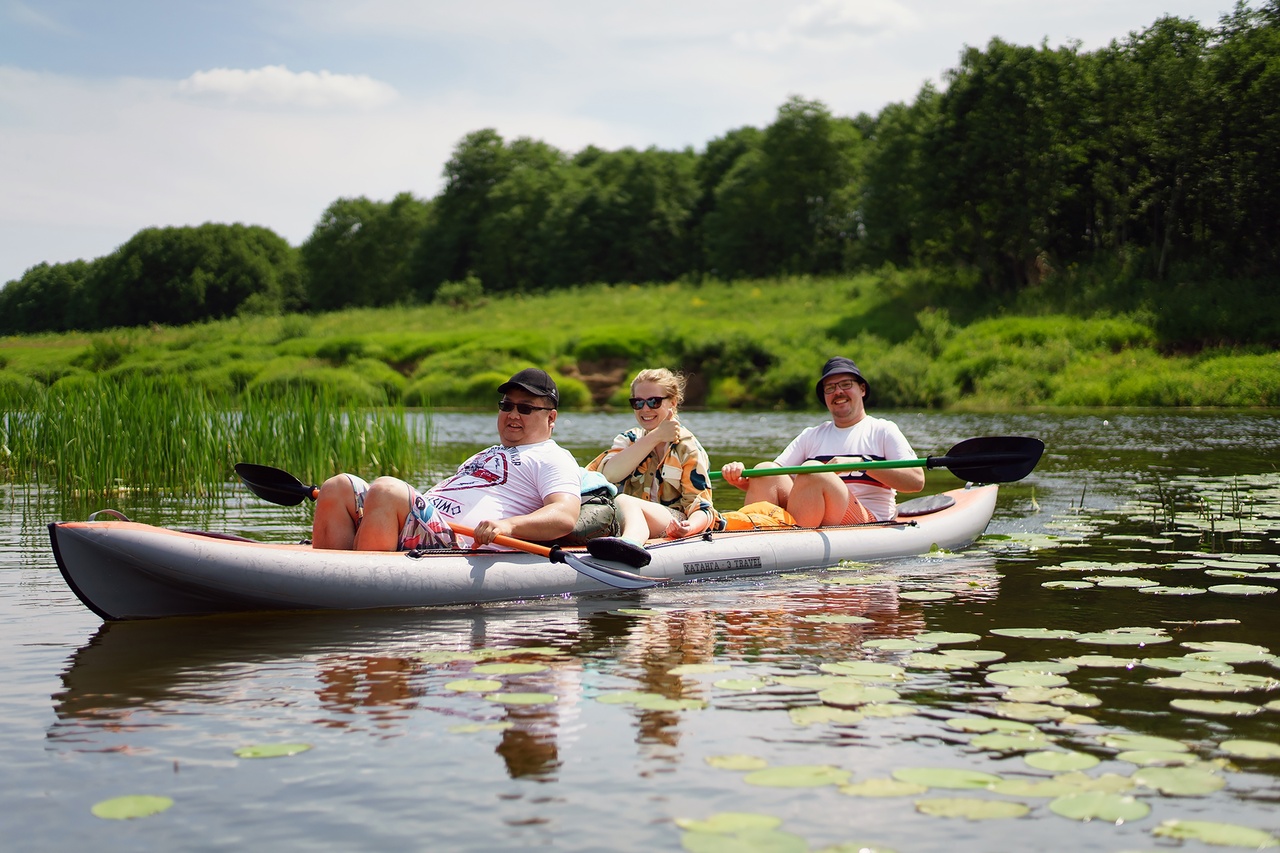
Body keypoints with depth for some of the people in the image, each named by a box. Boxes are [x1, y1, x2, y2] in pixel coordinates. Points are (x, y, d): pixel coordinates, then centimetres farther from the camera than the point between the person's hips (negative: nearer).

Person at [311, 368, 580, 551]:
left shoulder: (553, 458, 8)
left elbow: (565, 516, -12)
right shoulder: (489, 454, 37)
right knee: (339, 487, -5)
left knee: (385, 489, -31)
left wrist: (508, 526, -31)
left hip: (457, 546, -9)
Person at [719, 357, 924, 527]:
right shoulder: (811, 436, 23)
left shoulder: (883, 430, 12)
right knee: (765, 470, -15)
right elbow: (767, 483, 13)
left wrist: (862, 463, -16)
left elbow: (917, 481, -5)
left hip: (870, 525, -4)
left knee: (814, 471, -27)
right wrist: (740, 479, -10)